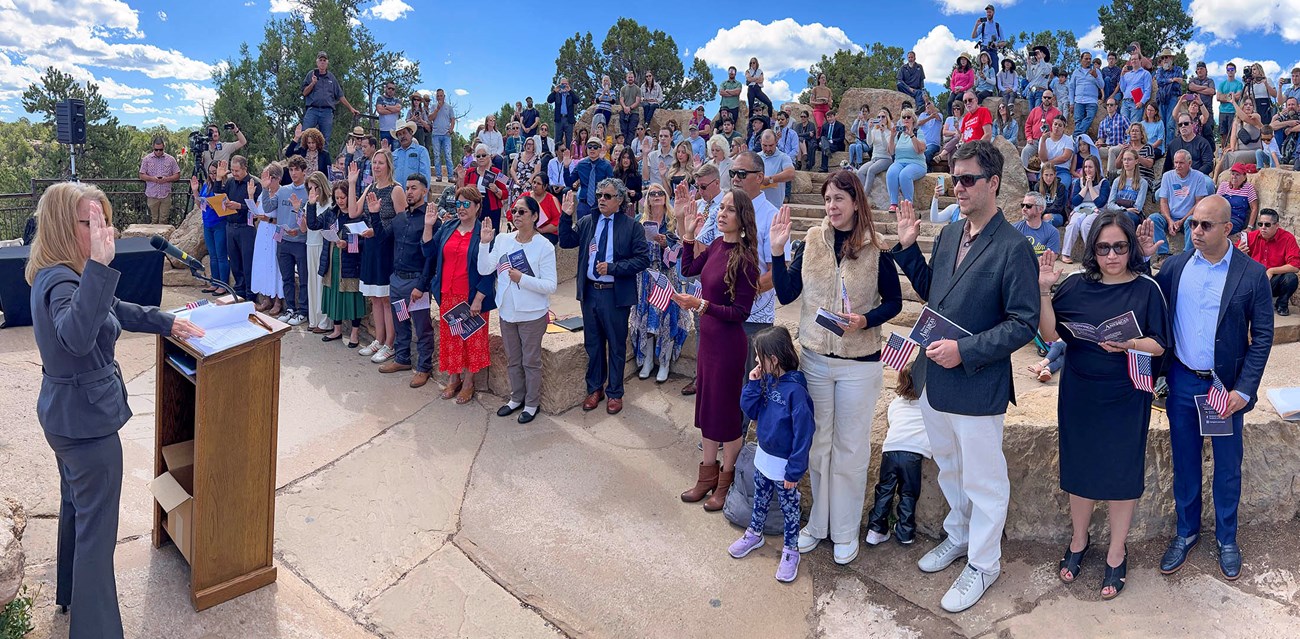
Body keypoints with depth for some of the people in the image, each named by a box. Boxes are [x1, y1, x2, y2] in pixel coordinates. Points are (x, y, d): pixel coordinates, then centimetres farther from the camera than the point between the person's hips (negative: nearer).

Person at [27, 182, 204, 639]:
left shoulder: (54, 276, 4)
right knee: (97, 528, -2)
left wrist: (167, 322, 17)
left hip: (64, 413, 11)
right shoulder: (61, 282, -28)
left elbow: (114, 310, 19)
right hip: (87, 418, -11)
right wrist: (99, 266, -55)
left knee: (76, 506, 27)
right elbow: (76, 336, -50)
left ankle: (71, 593, 47)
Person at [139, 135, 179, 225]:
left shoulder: (171, 159, 5)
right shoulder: (146, 159, 5)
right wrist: (152, 179, -15)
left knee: (164, 220, 0)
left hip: (166, 195, 0)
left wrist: (166, 179, -13)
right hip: (152, 195, 0)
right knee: (154, 220, 4)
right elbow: (142, 176, 5)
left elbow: (177, 175, 6)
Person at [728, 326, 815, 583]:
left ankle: (790, 551, 31)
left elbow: (803, 433, -26)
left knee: (789, 507, 13)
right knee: (760, 498, 26)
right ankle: (754, 534, 48)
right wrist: (753, 383, -13)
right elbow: (750, 410, 2)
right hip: (763, 455, 7)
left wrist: (794, 470, -21)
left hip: (783, 464, -7)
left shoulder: (795, 390, -30)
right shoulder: (766, 379, -6)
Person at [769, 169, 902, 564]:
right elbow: (786, 295, -2)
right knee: (818, 443, 16)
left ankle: (845, 532, 25)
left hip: (859, 364, -3)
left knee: (850, 450, 10)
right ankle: (818, 523, 32)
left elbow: (894, 302, -2)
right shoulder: (812, 241, 0)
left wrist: (865, 320, -20)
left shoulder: (876, 249, -8)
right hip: (815, 358, 3)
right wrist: (778, 251, -13)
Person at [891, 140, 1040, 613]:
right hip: (935, 378, 7)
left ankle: (983, 564, 30)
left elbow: (1024, 324, -17)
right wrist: (908, 246, 5)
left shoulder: (1013, 248, -17)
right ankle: (959, 535, 48)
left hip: (978, 387, -7)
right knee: (949, 468, 25)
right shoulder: (948, 235, 5)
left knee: (984, 480, 11)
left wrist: (965, 351, -23)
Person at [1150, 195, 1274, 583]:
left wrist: (1243, 390, -13)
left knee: (1228, 465, 13)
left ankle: (1226, 538, 32)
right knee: (1184, 461, 14)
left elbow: (1262, 336, -6)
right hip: (1182, 382, 2)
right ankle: (1186, 532, 31)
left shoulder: (1252, 274, -7)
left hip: (1227, 385, -2)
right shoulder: (1175, 266, -1)